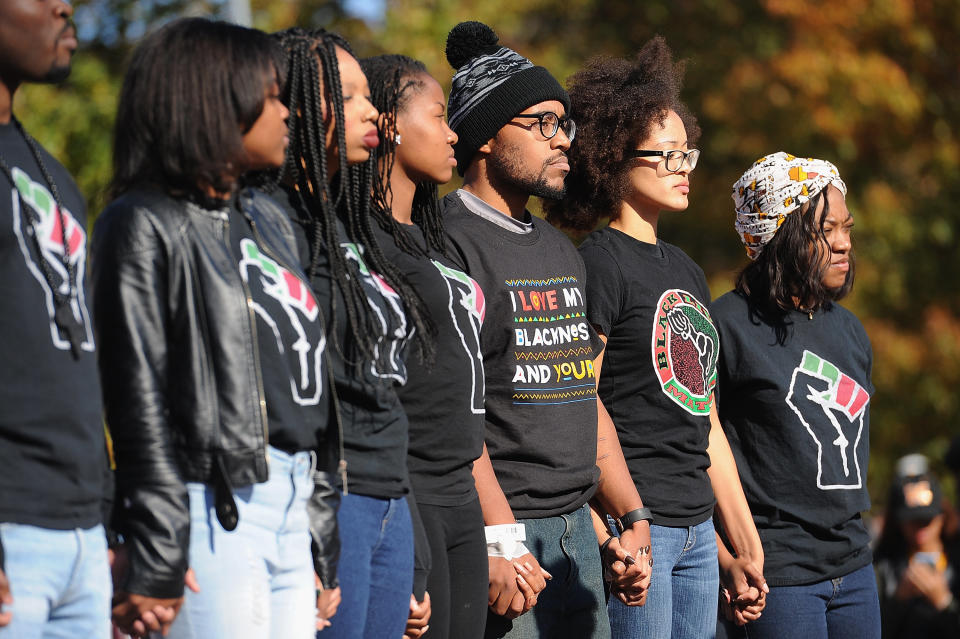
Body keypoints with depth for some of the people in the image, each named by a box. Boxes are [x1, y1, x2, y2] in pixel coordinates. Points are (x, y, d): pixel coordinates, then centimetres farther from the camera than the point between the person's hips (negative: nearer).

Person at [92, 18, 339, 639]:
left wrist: (320, 529, 17)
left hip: (292, 512, 8)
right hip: (212, 511, -8)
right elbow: (138, 399, -10)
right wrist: (157, 562, -15)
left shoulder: (269, 220, 19)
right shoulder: (144, 226, -4)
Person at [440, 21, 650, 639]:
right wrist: (501, 542, -22)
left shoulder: (561, 251, 19)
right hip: (504, 541, -8)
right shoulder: (450, 244, -10)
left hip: (577, 533, 8)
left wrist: (634, 518, 14)